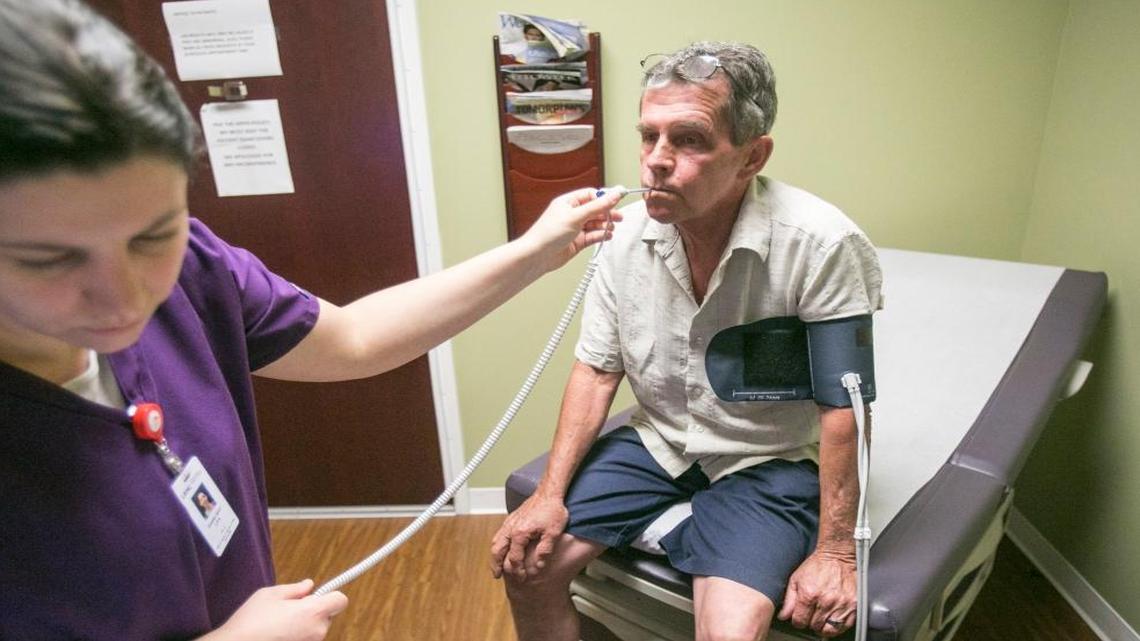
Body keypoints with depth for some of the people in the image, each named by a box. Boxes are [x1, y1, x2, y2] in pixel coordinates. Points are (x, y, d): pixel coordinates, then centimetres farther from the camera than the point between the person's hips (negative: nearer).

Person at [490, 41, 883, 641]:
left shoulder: (823, 245, -24)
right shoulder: (628, 231, -9)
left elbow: (843, 406, -17)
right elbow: (597, 368, -2)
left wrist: (834, 552, -13)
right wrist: (550, 493, -7)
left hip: (767, 462, -3)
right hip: (656, 442, 4)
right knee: (525, 562, -3)